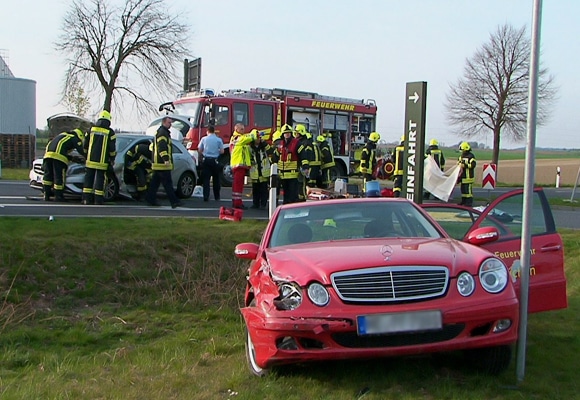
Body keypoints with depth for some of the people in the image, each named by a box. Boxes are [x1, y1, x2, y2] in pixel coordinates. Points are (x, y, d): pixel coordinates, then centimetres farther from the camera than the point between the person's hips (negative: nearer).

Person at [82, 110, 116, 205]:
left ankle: (86, 200, 7)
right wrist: (112, 160, 8)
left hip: (90, 160, 2)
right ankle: (98, 201, -2)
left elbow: (85, 146, 11)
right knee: (100, 180, 0)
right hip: (102, 162, -2)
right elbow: (112, 149, -3)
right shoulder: (110, 132, -3)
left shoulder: (91, 129, 6)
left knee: (88, 179, 8)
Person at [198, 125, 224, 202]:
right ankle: (217, 197, 15)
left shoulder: (204, 139, 0)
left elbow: (199, 150, 4)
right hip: (215, 161, 0)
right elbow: (222, 151, -3)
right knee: (216, 179, 10)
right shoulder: (219, 140, -3)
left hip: (206, 160, 0)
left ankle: (206, 197, -5)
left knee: (206, 179, 3)